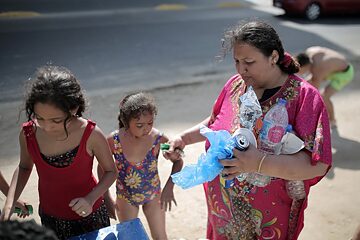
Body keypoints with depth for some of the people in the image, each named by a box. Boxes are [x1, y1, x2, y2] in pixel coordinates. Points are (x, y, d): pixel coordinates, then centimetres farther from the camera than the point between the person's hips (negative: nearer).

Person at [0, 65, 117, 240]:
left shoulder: (91, 135, -28)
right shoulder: (28, 134, -19)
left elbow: (110, 171, -12)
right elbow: (24, 167, 1)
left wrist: (91, 199, -29)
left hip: (88, 214, -2)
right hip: (50, 216, 2)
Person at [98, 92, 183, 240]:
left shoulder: (158, 139, -26)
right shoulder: (114, 140, -25)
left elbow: (178, 161, -9)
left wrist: (169, 187, -20)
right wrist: (107, 198, -6)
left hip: (153, 194, 0)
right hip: (125, 197, 0)